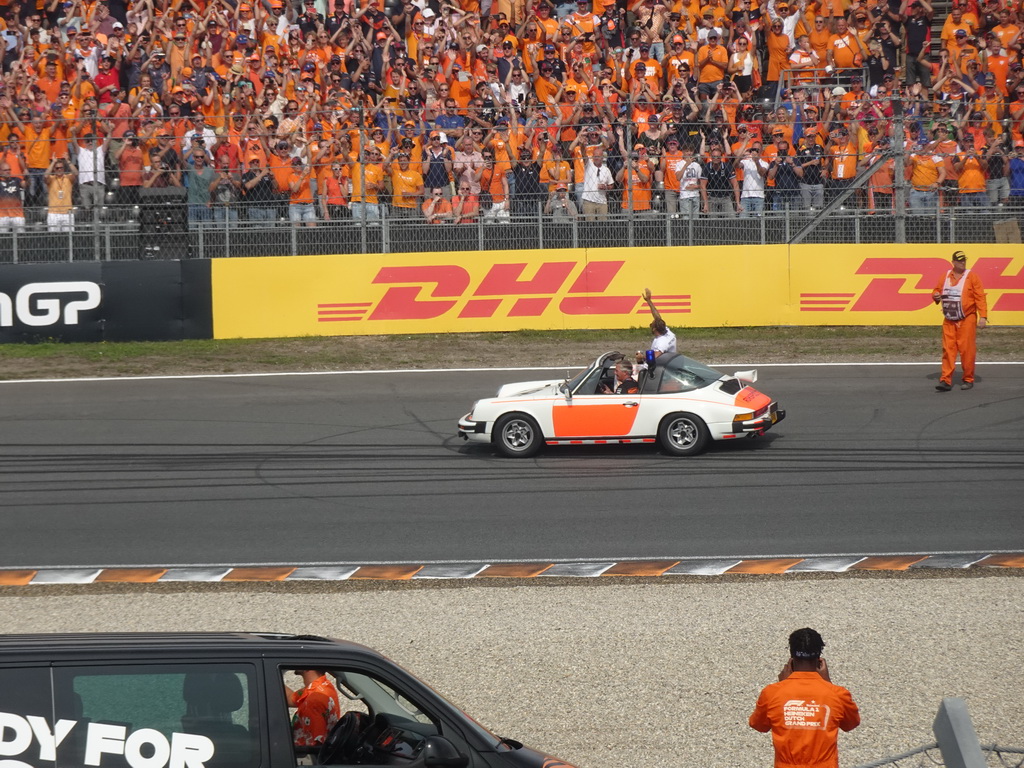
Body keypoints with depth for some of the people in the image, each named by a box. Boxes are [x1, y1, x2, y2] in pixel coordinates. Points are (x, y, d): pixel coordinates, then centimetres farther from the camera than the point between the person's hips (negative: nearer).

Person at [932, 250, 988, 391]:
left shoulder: (972, 277, -3)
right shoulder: (945, 277, 9)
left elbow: (980, 297, -7)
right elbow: (936, 290, 18)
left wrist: (983, 316, -15)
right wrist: (936, 296, -8)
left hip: (966, 320, -4)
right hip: (949, 320, 4)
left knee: (966, 350, -2)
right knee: (948, 350, -1)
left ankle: (968, 380, 9)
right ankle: (946, 381, -2)